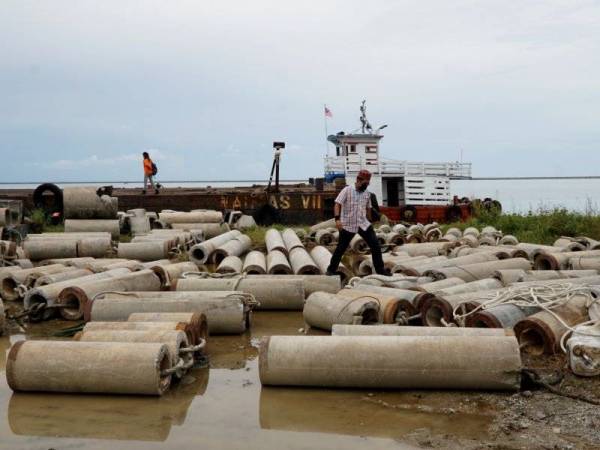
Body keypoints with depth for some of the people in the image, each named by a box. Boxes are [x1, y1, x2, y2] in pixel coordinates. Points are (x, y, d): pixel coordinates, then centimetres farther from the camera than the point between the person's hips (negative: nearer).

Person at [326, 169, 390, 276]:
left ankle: (380, 269, 9)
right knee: (341, 248, 1)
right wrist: (337, 219, -28)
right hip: (348, 225, -4)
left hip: (364, 224, 4)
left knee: (375, 245, -2)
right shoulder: (347, 190, -9)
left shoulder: (367, 193, 7)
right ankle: (331, 269, 17)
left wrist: (368, 221, 23)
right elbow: (337, 204, -16)